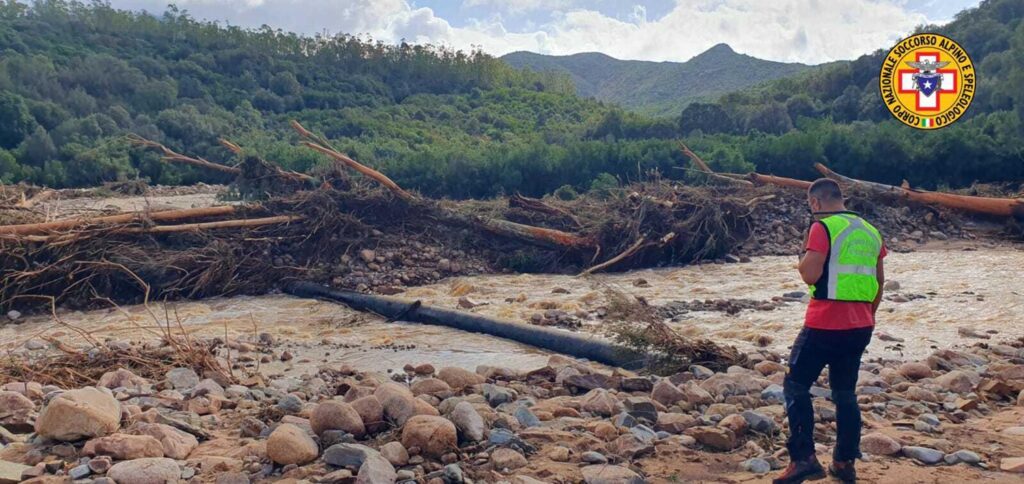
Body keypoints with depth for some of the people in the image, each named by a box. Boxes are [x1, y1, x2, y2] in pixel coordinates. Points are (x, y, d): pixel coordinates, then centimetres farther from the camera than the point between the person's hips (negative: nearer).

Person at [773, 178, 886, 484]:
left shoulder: (823, 228, -11)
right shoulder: (870, 231, 13)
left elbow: (810, 275, -17)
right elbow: (879, 283, 17)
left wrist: (804, 256, 3)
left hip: (825, 324, -7)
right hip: (860, 326, 7)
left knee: (796, 386, 2)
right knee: (845, 392, 16)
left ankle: (804, 459, -4)